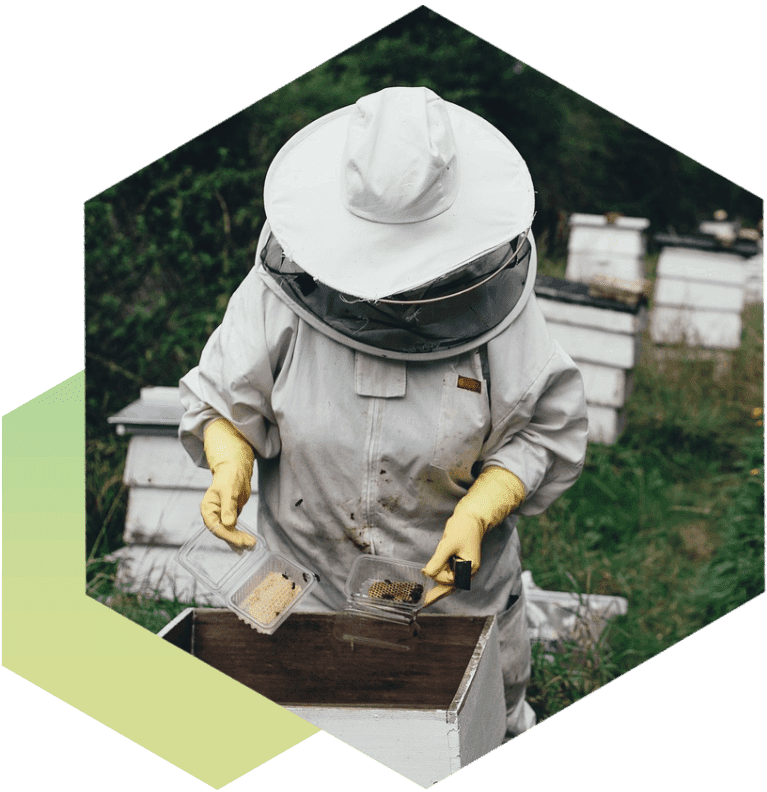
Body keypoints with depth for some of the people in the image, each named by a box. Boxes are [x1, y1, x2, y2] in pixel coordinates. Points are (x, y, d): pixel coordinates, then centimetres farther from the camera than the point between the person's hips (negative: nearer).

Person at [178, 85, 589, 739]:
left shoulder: (490, 297, -19)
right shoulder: (284, 287, -18)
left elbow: (547, 431, -10)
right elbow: (221, 398, -7)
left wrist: (478, 514, -24)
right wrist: (230, 467, -27)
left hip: (456, 581, 0)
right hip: (310, 579, 1)